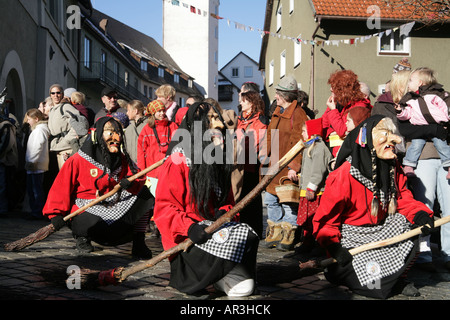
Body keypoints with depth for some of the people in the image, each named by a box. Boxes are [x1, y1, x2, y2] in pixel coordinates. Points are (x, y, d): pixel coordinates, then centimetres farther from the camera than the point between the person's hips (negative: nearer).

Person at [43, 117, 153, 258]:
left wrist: (130, 183, -22)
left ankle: (138, 244, -5)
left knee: (144, 193, -7)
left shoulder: (122, 160, 7)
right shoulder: (78, 160, -8)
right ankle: (81, 236, 4)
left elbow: (139, 178, 2)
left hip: (114, 209, 5)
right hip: (85, 210, -5)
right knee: (95, 225, -38)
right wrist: (56, 213, -20)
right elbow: (61, 187, -9)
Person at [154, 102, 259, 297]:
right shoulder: (178, 162, -9)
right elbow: (164, 207, -12)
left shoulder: (219, 160, 13)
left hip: (213, 225, 7)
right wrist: (189, 228, -28)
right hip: (186, 238, -7)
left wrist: (224, 211, -7)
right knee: (231, 242, -29)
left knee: (248, 236, -20)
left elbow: (227, 201, 18)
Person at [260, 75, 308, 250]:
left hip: (288, 168, -9)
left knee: (288, 202, -1)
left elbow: (299, 142, -17)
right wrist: (265, 154, 8)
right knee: (271, 199, 13)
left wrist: (294, 166, -20)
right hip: (275, 166, 9)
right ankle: (274, 234, 25)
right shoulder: (277, 112, 15)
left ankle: (288, 236, 13)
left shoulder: (298, 114, -13)